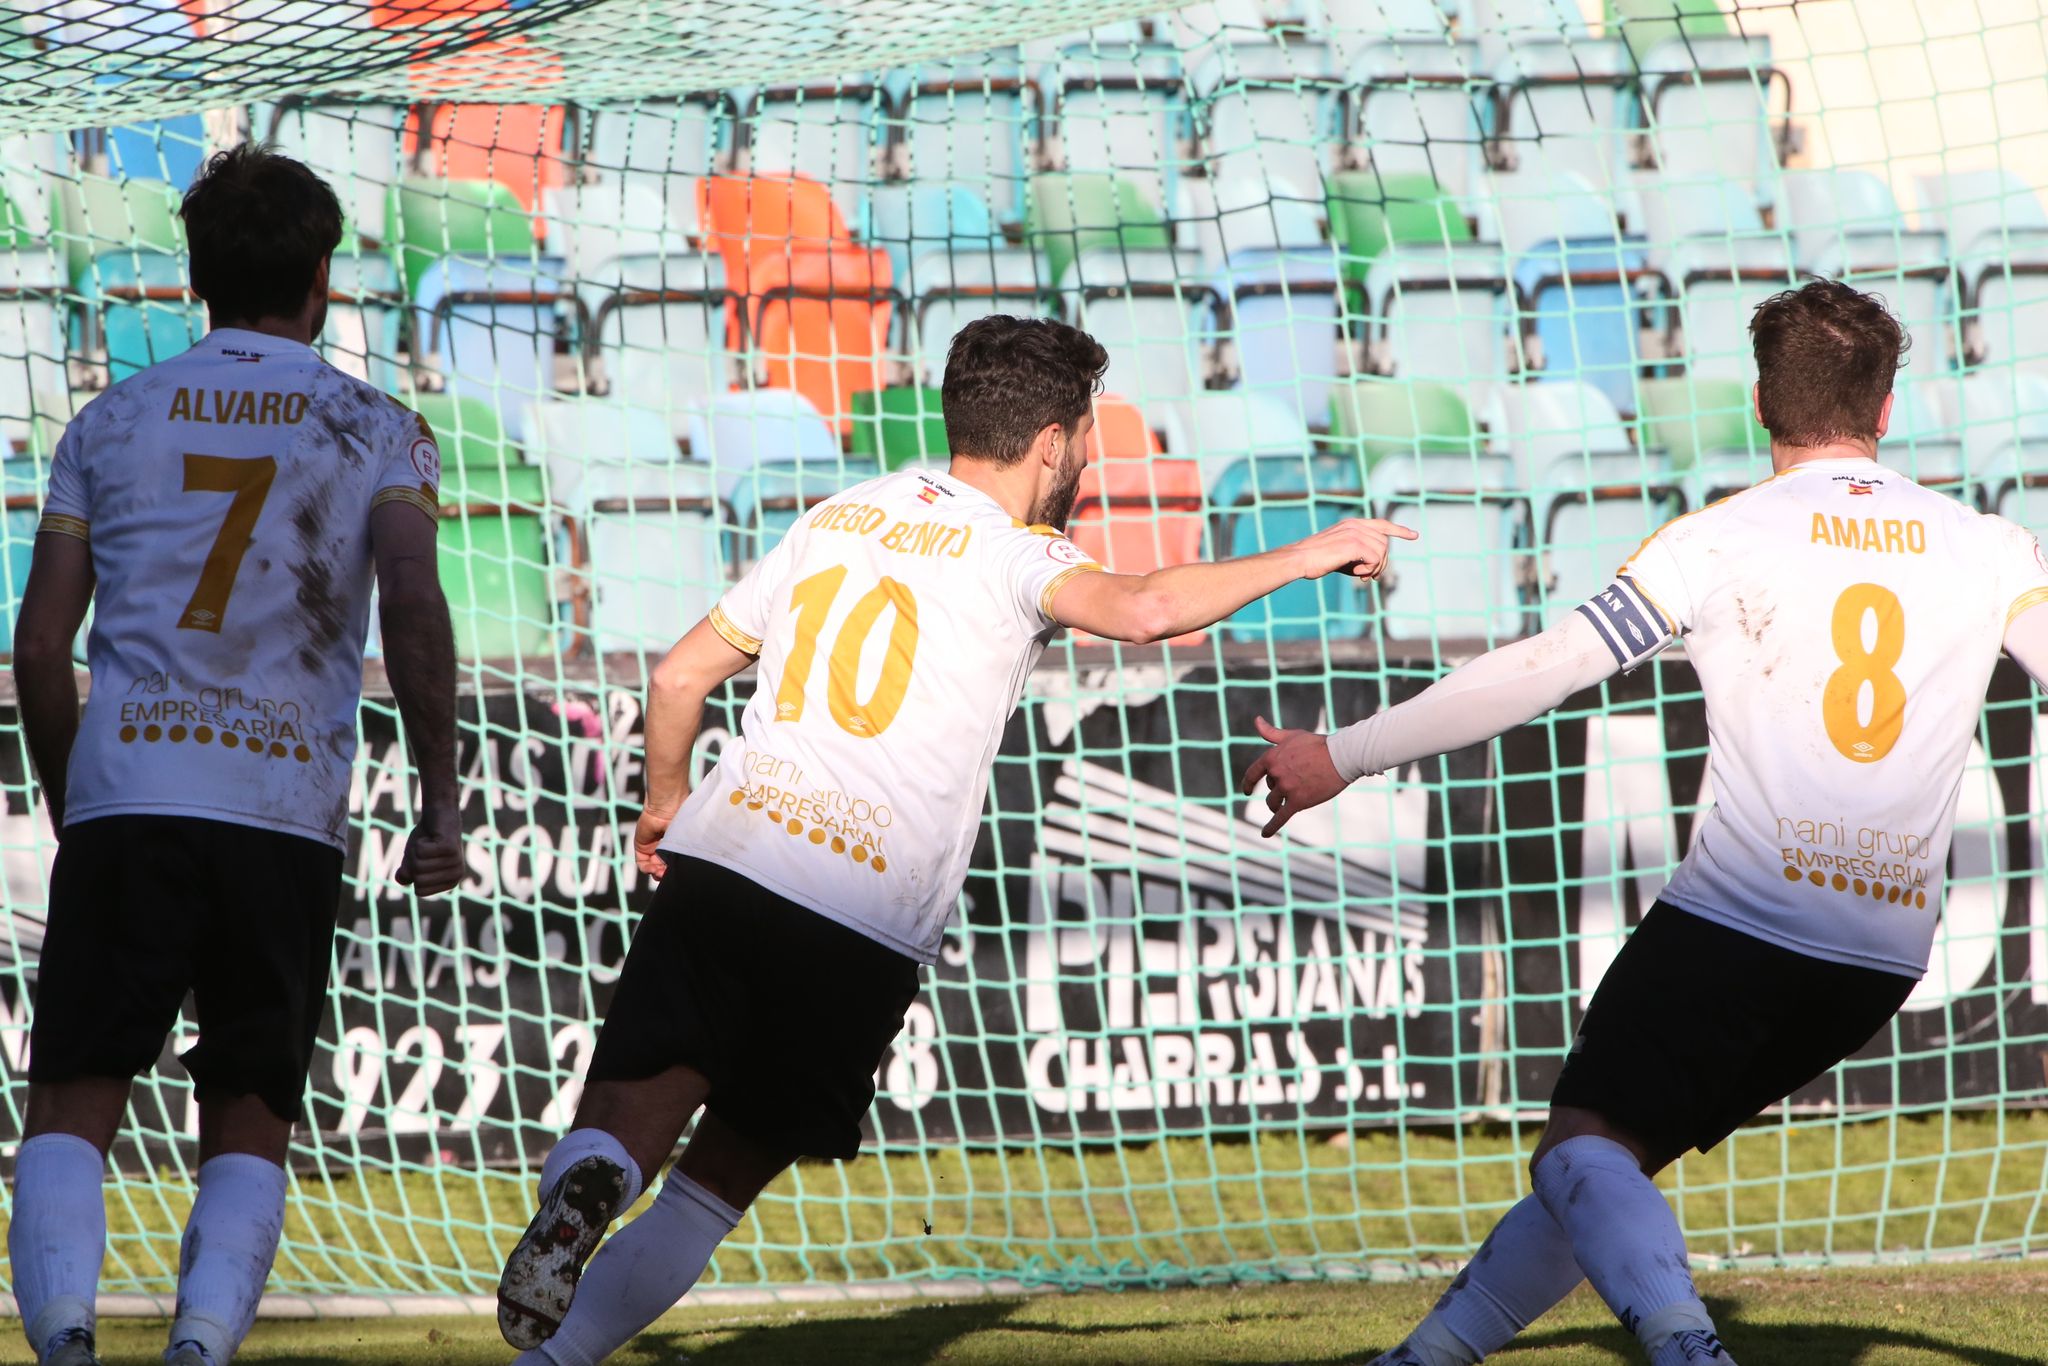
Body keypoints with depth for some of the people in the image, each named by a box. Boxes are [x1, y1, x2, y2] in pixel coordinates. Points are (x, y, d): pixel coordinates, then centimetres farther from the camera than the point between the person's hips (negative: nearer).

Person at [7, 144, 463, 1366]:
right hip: (289, 815, 0)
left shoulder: (112, 422, 13)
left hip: (123, 800, 0)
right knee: (251, 1128, 10)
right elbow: (414, 611, -7)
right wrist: (441, 804, -1)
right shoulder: (378, 432, 9)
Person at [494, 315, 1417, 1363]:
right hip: (861, 926, -3)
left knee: (630, 1119, -5)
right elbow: (1139, 610, -20)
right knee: (722, 1179, 8)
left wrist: (664, 802, 42)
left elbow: (679, 674, 25)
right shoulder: (1011, 551, 2)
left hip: (720, 855, 4)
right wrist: (1305, 557, -7)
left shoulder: (839, 517, 19)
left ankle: (585, 1183, -39)